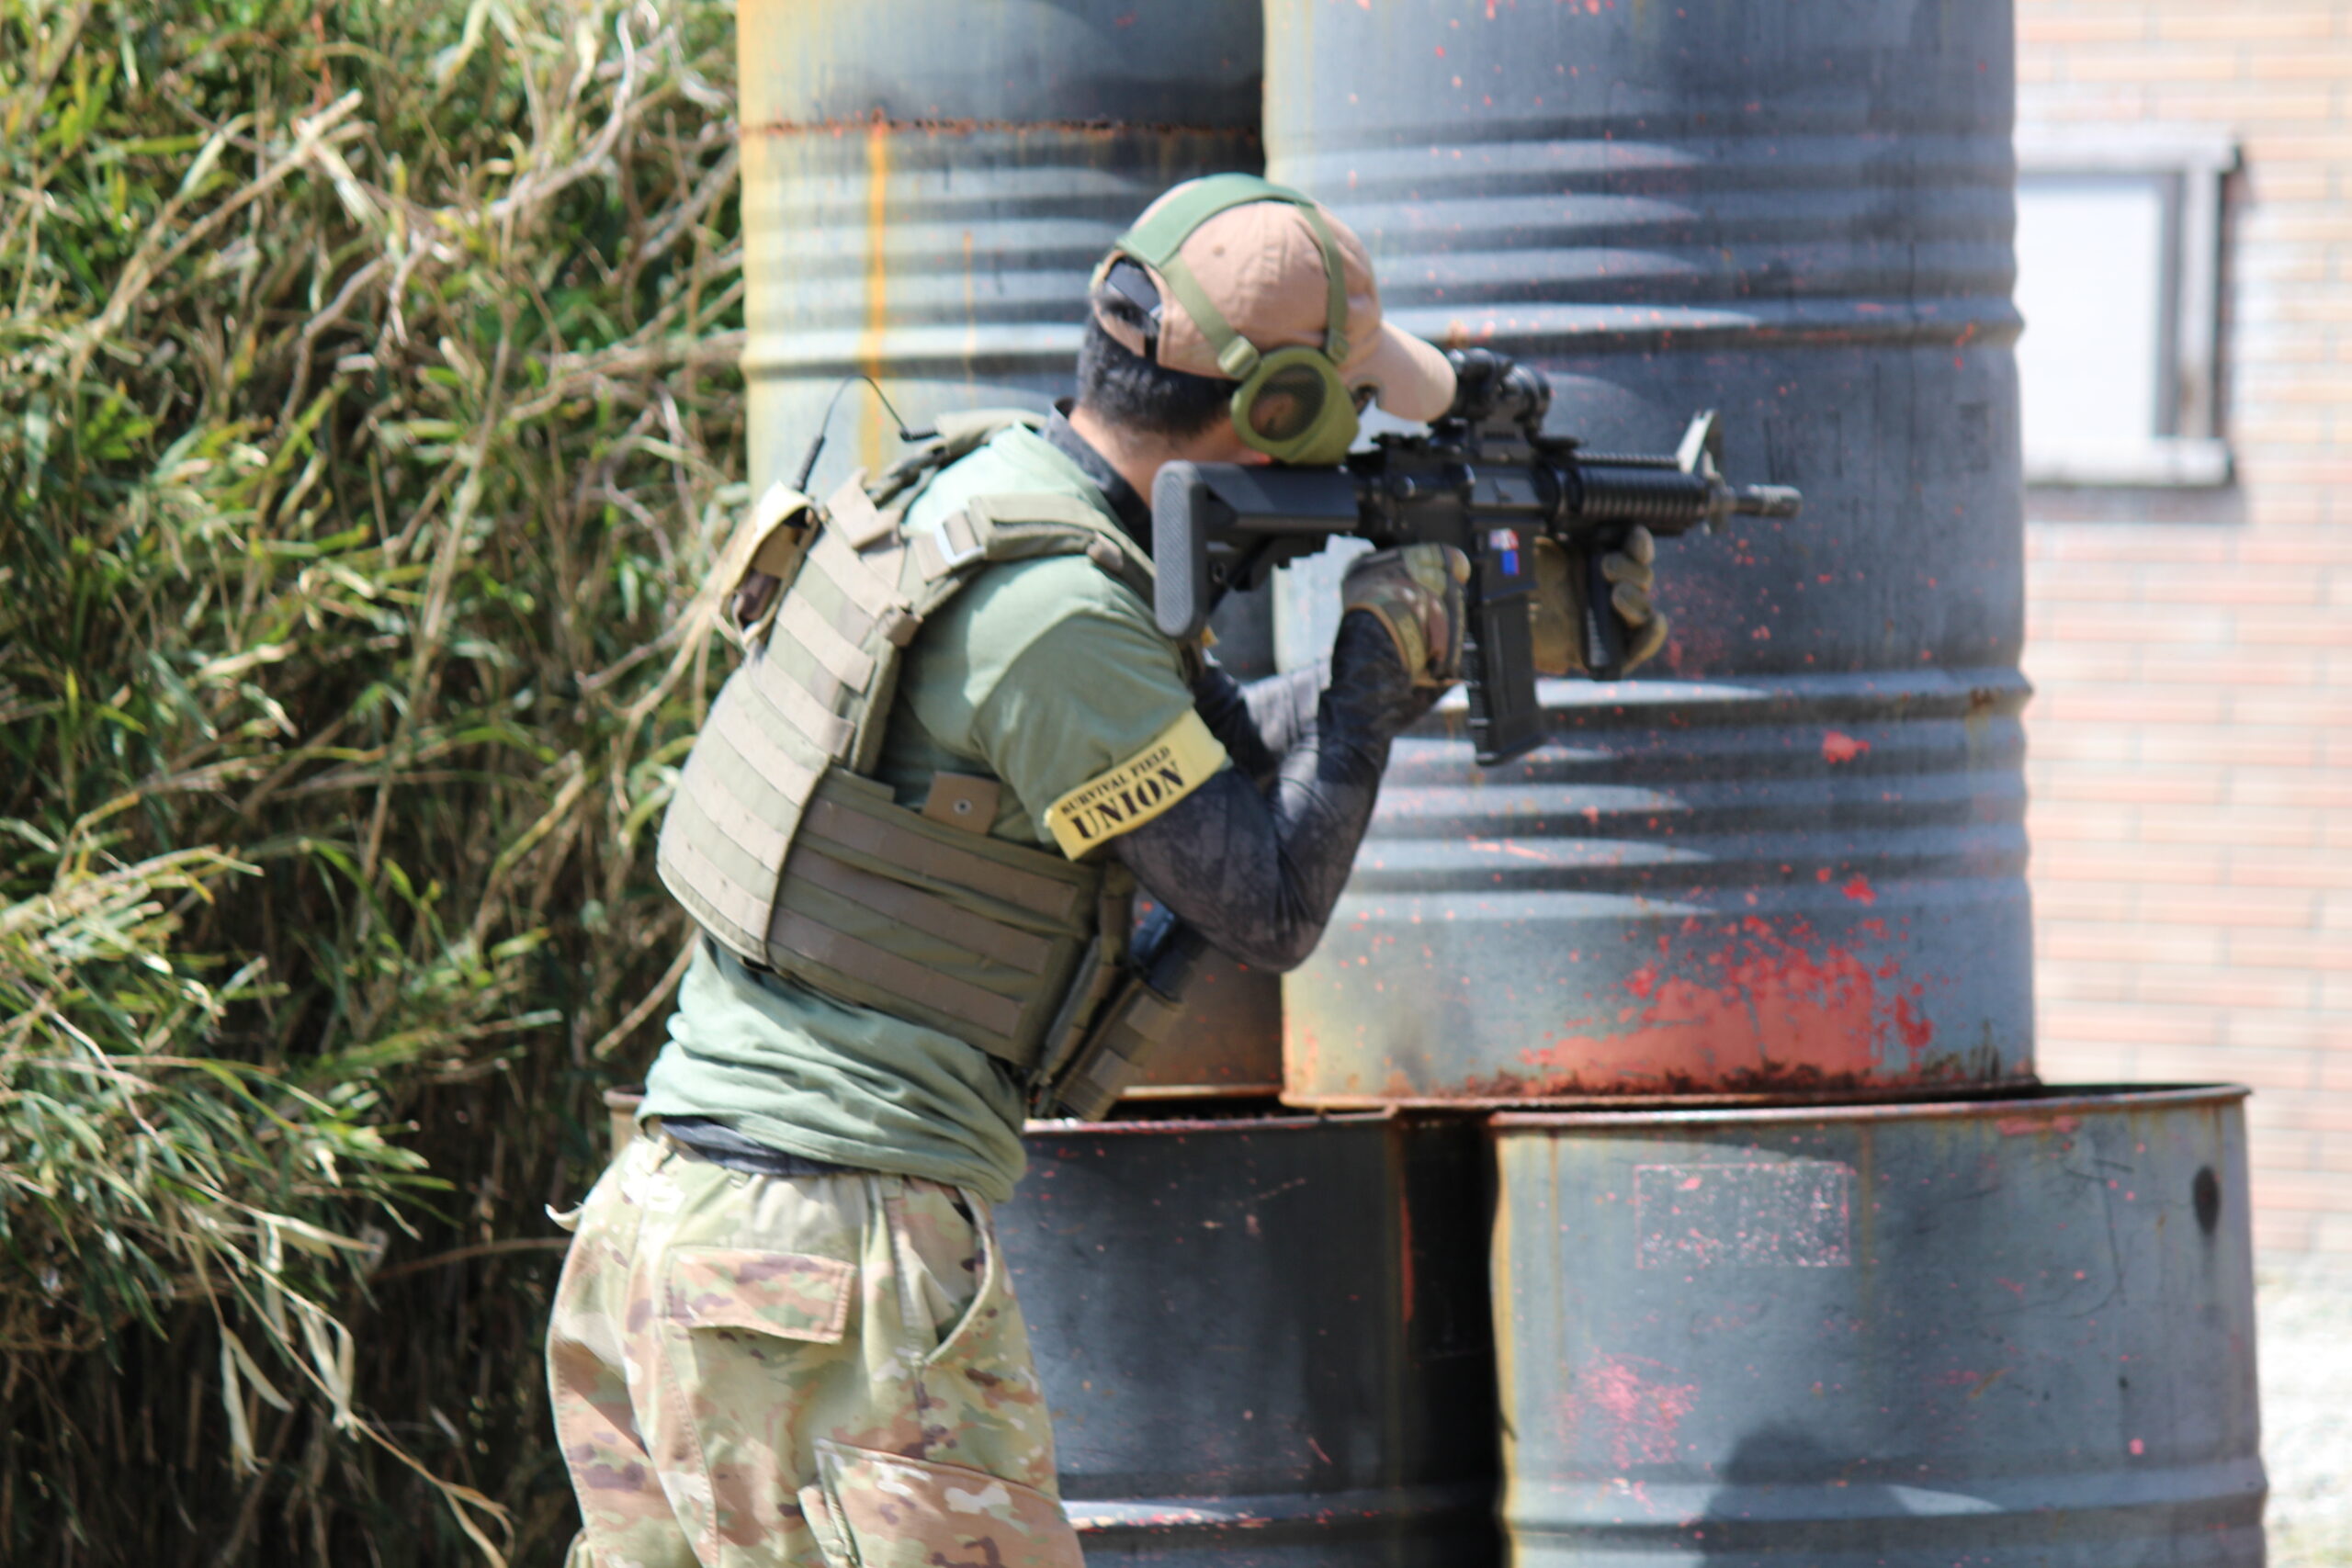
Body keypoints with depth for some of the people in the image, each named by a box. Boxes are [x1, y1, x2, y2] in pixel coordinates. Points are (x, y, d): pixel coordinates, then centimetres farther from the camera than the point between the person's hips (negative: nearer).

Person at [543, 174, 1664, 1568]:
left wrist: (1502, 633, 22)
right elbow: (1270, 907, -10)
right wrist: (1385, 660, 2)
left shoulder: (978, 487, 13)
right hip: (831, 1255, -10)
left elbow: (1222, 748, 24)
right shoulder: (1053, 614, -18)